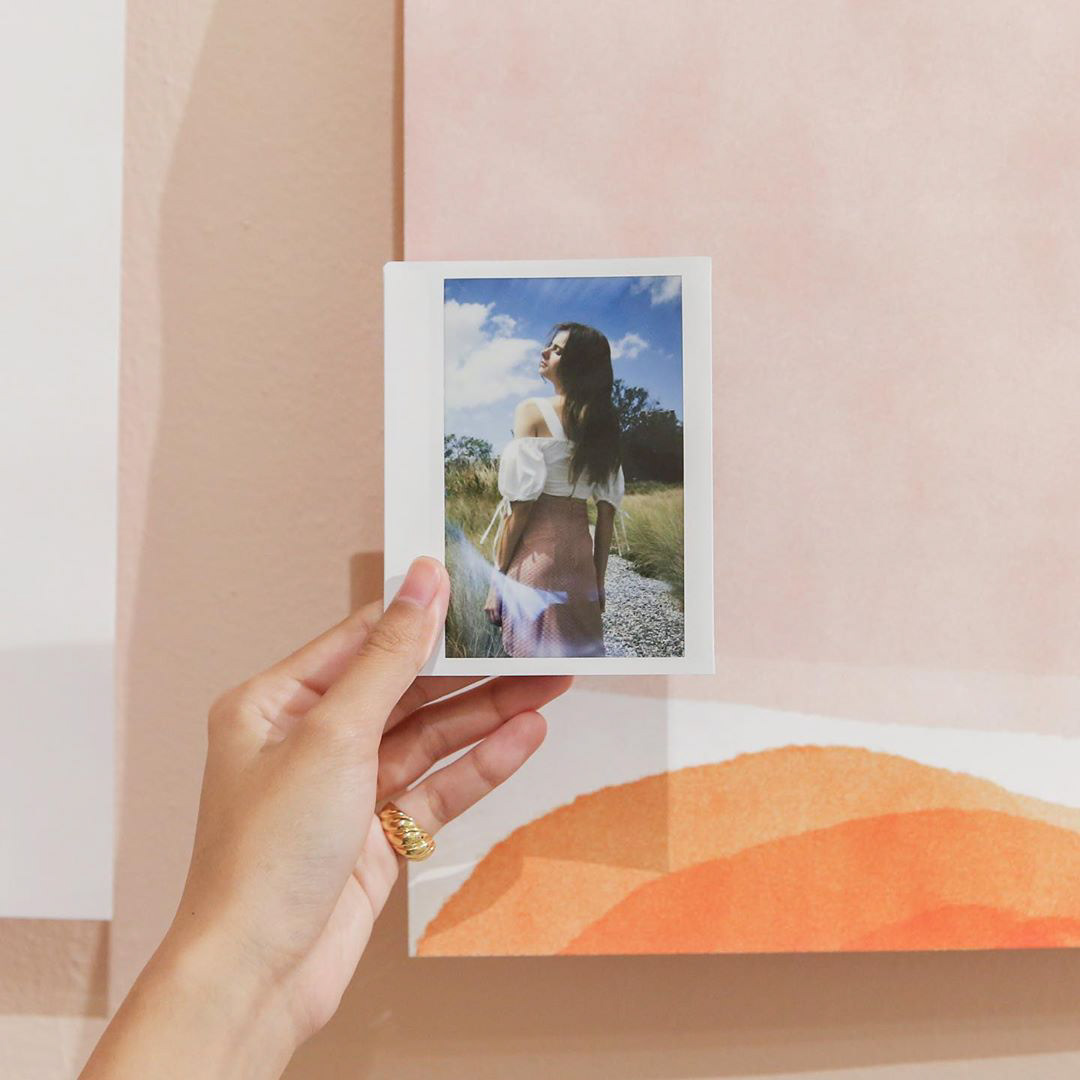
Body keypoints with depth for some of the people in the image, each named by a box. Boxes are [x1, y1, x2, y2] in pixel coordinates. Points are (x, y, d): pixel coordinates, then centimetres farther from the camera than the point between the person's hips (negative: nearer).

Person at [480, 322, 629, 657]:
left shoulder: (532, 411, -7)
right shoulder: (603, 421, 10)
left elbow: (520, 505, -12)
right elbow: (607, 513, 10)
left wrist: (497, 579, -6)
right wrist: (598, 581, 17)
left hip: (537, 550, -6)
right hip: (580, 552, 6)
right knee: (578, 652, 13)